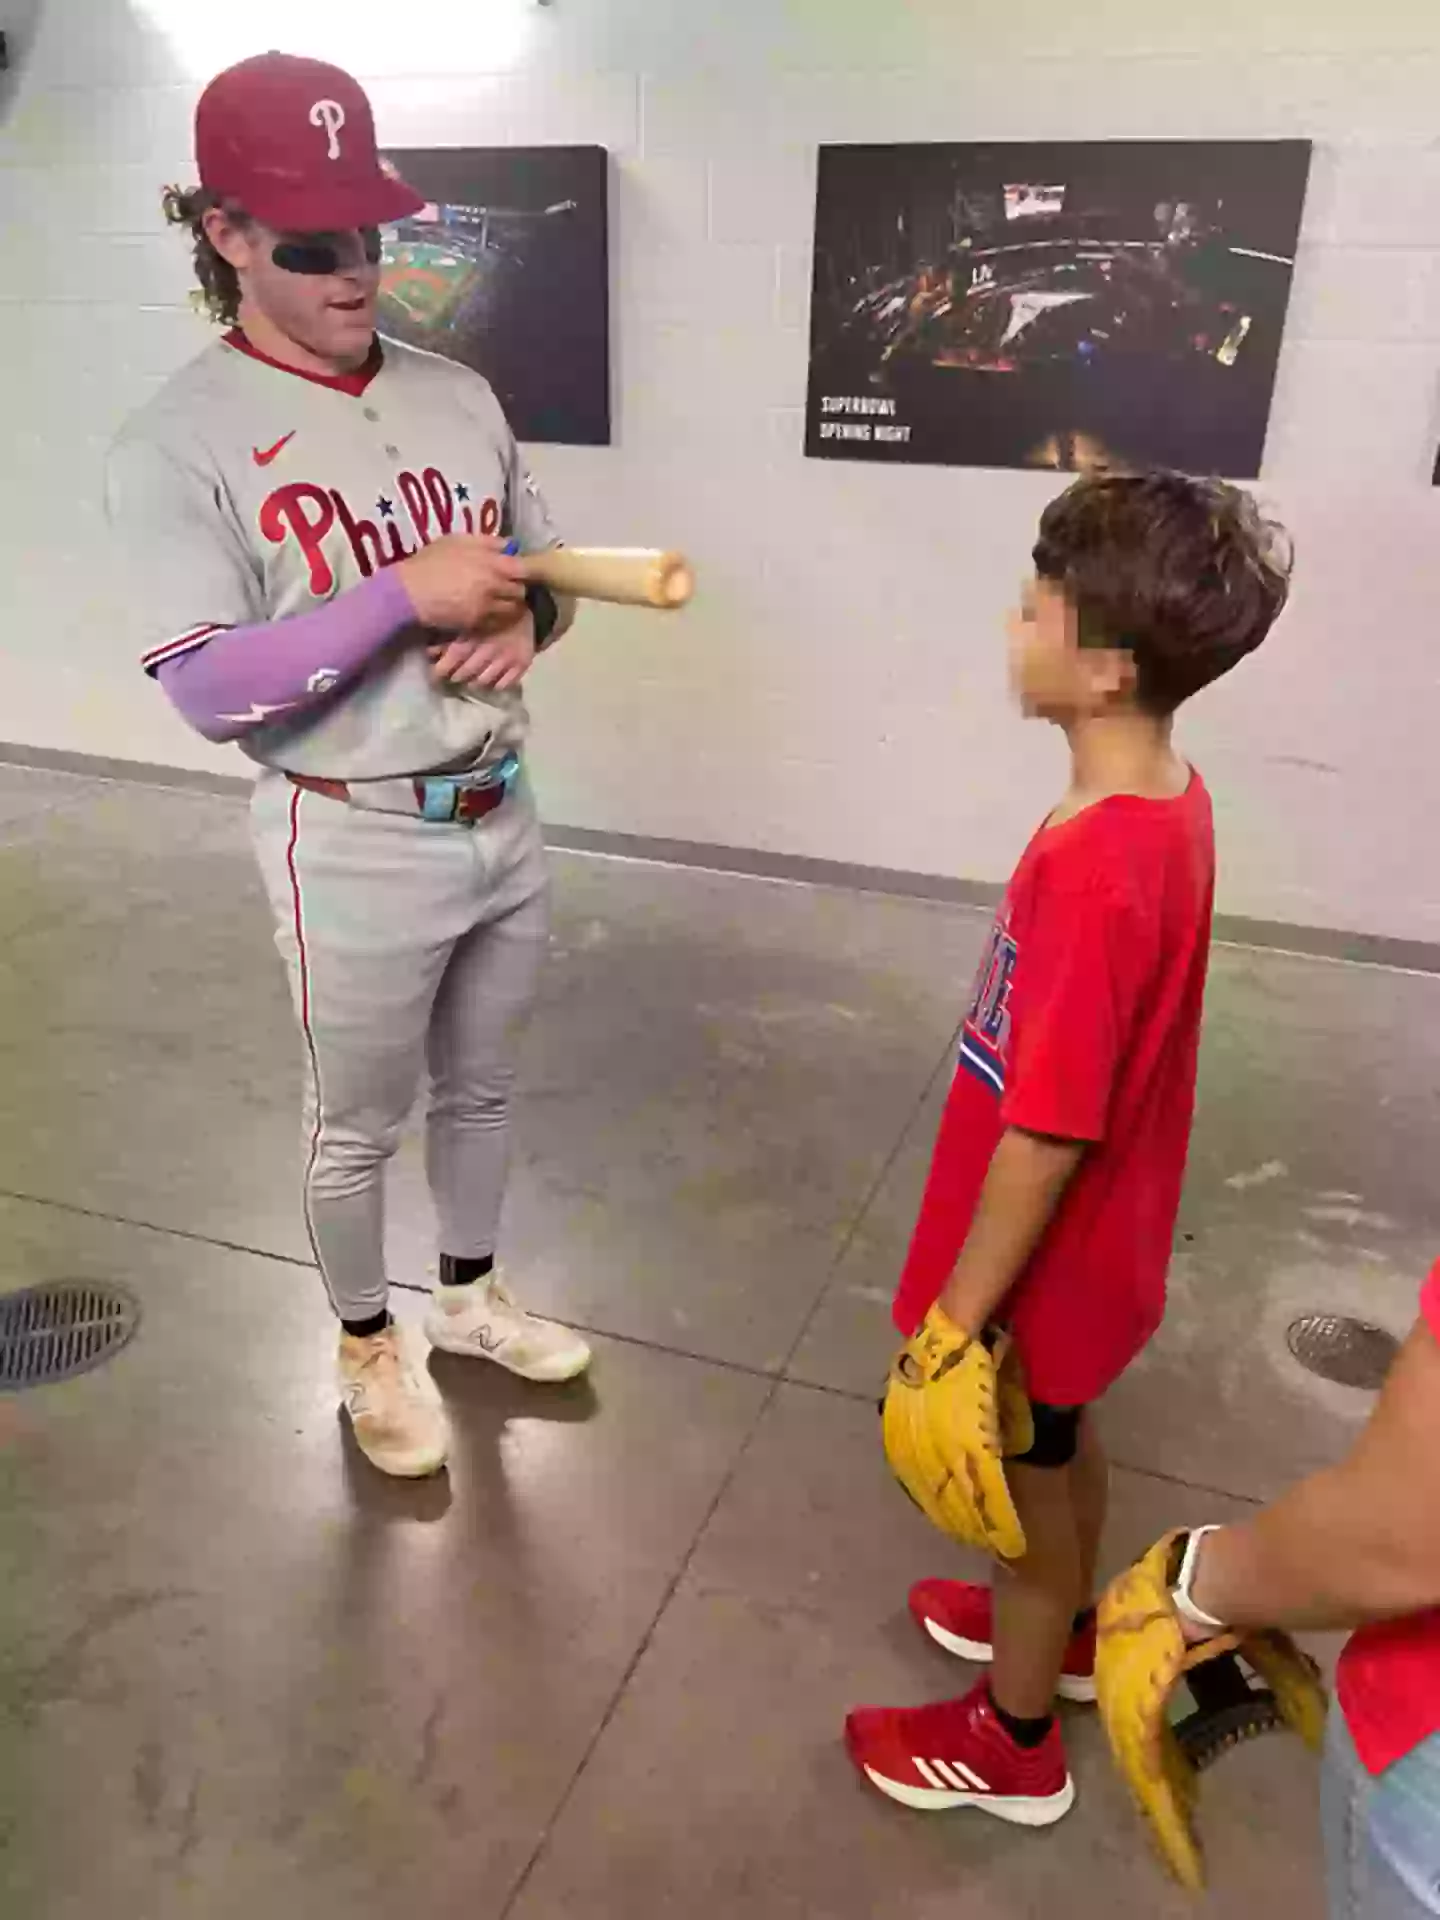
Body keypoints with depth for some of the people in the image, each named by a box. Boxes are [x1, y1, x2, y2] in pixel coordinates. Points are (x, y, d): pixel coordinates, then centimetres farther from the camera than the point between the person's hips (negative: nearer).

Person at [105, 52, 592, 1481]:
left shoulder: (458, 395, 5)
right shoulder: (178, 442, -13)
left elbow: (544, 565, 13)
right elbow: (208, 691, -20)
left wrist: (522, 618, -11)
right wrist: (409, 592, -26)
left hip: (501, 818, 6)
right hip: (354, 847, -5)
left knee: (479, 1089, 22)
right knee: (355, 1128, 13)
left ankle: (469, 1298, 46)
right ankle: (368, 1346, 39)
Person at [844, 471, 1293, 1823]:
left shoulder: (1092, 870, -34)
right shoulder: (1169, 800, -5)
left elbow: (1047, 1138, -29)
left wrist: (956, 1319, -19)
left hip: (1045, 1260, -8)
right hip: (1095, 1241, 8)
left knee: (1024, 1479, 15)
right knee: (1060, 1446, 29)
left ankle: (1014, 1738, 42)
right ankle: (1064, 1628, 56)